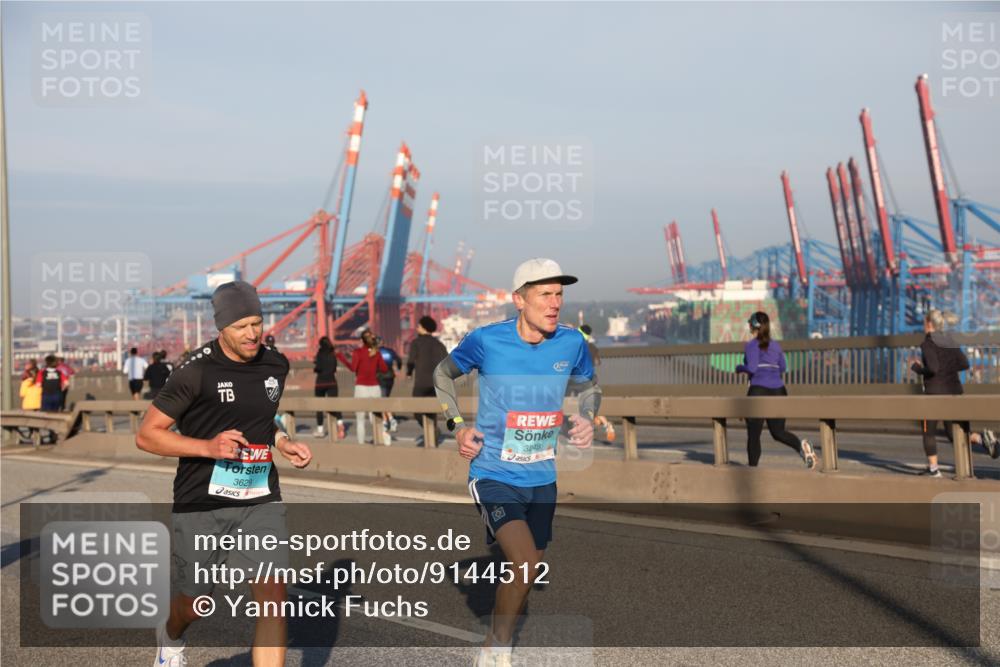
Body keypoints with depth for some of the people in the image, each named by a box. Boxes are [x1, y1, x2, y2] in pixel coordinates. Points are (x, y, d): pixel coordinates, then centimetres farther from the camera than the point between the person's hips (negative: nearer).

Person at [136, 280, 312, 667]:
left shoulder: (275, 365, 4)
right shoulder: (197, 371, -14)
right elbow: (147, 435, -10)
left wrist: (283, 443, 6)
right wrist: (208, 447, -23)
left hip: (261, 501, 4)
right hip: (201, 504, -3)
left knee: (273, 598, -11)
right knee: (196, 604, 13)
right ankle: (170, 636, 50)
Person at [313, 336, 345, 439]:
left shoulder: (320, 353, -7)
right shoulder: (333, 355, 6)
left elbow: (318, 367, -15)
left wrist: (314, 367, 5)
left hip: (321, 382, -3)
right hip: (332, 382, 3)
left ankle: (320, 429, 14)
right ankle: (340, 422, -29)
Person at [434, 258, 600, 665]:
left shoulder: (571, 342, -5)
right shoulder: (485, 340, -13)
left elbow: (588, 387, 15)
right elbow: (443, 375, 6)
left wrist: (587, 418, -5)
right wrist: (457, 425, -4)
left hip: (542, 478, 5)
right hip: (495, 475, -5)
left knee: (526, 571, 16)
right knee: (525, 564, -22)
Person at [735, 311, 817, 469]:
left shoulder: (752, 345, -5)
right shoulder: (775, 345, 14)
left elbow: (751, 368, -15)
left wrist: (739, 368, 5)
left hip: (759, 391, -5)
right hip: (778, 391, 5)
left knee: (753, 434, 6)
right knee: (778, 432, 12)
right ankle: (800, 444, -18)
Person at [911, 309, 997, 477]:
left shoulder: (927, 344, -11)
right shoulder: (950, 341, 10)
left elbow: (932, 368, -22)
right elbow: (965, 364, 6)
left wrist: (917, 368, -4)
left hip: (935, 392, -6)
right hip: (954, 391, 6)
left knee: (928, 432, 10)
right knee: (953, 434, 11)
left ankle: (933, 468, 10)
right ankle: (981, 438, -14)